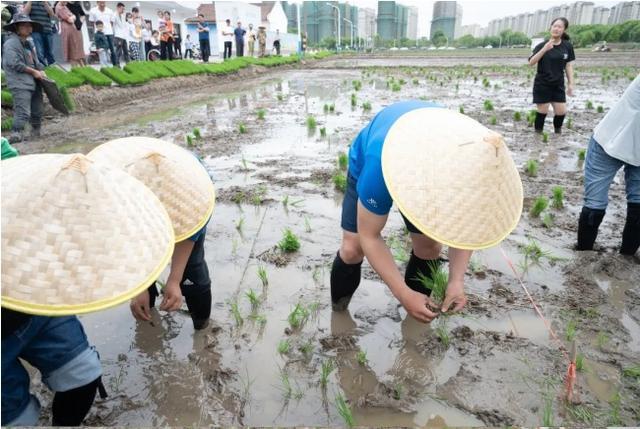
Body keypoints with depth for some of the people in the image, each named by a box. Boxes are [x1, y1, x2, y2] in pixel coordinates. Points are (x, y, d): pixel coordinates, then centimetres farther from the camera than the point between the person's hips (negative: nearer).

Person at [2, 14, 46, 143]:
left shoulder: (27, 43, 20)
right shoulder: (11, 43, -8)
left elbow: (35, 61, 24)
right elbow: (14, 63, -17)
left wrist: (41, 71, 3)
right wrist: (33, 72, -12)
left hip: (33, 82, 9)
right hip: (20, 84, -9)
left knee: (37, 110, 16)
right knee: (23, 111, -20)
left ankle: (36, 132, 30)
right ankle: (16, 133, -23)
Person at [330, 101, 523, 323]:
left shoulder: (471, 160, -35)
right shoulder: (381, 164, -48)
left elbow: (465, 222, -16)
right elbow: (369, 236, -33)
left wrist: (457, 279, -28)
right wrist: (404, 294, -36)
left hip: (423, 168, 3)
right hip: (367, 165, -2)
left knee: (429, 246, -8)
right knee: (353, 248, -13)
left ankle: (415, 318, 18)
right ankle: (338, 310, 15)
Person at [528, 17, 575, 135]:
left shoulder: (567, 46, 0)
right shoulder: (542, 45, -8)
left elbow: (569, 65, 5)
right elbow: (531, 62, -18)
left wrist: (571, 83, 1)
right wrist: (544, 49, -30)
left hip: (558, 85, 3)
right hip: (542, 84, -3)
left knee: (561, 112, 1)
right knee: (543, 111, 0)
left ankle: (557, 131, 27)